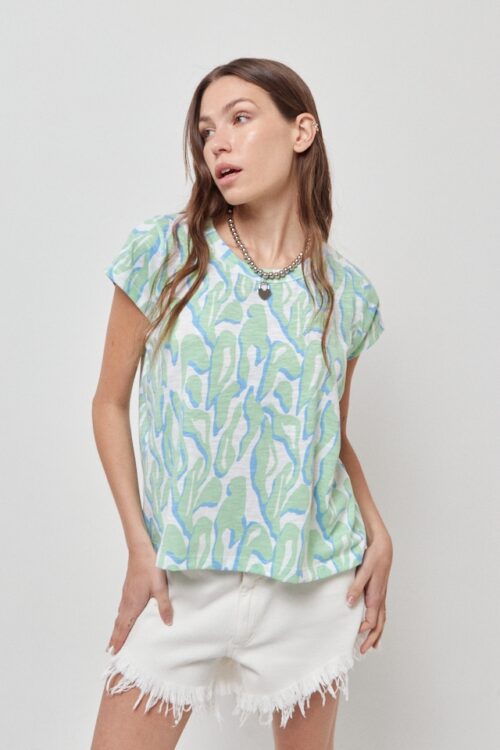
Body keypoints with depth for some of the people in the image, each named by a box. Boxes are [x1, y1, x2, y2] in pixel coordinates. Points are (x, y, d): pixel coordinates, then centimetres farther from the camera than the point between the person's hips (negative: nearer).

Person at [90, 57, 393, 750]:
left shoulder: (349, 294, 0)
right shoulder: (165, 251, -5)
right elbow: (111, 404, -1)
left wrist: (377, 531, -2)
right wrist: (140, 548, -7)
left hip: (315, 582, 2)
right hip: (181, 584, -1)